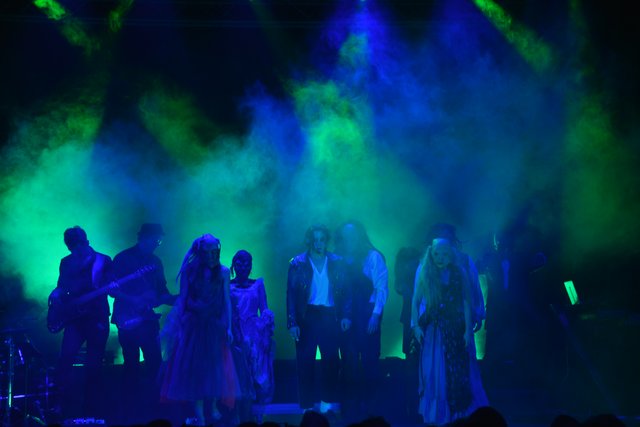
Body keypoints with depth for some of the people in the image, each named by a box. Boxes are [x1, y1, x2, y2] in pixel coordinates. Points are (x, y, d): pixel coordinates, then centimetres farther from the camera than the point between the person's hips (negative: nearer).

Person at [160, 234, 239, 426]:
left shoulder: (222, 272, 2)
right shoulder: (189, 271, 0)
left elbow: (227, 301, 2)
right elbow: (182, 299, 1)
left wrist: (228, 327, -4)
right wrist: (179, 325, -5)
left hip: (215, 326, 1)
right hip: (193, 326, -1)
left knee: (215, 369, 3)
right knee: (194, 369, -1)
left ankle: (212, 409, 17)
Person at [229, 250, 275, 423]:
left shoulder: (258, 284, 11)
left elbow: (264, 310, 8)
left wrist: (267, 332, -3)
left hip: (257, 334, 2)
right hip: (237, 335, -2)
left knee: (261, 376, -5)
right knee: (242, 378, -2)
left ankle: (259, 414, 1)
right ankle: (245, 418, 3)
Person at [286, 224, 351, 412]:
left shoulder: (337, 263, 7)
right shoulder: (297, 263, 1)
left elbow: (345, 291, 8)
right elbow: (291, 294, -1)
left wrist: (346, 315, -3)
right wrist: (292, 323, -8)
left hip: (329, 317, 2)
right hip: (307, 317, -2)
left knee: (331, 361, 0)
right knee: (305, 363, 0)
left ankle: (326, 403, 13)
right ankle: (307, 407, 8)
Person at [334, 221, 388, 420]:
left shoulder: (373, 257, -1)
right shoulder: (340, 259, 9)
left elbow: (382, 288, -6)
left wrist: (375, 315, -13)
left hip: (367, 315, -3)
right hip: (345, 316, 3)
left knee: (369, 360, -2)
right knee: (349, 361, 4)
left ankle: (368, 405, 7)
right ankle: (350, 406, 10)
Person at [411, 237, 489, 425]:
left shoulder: (459, 273, 0)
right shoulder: (425, 273, -1)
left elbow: (467, 302, -3)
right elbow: (416, 301, -1)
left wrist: (468, 329, -10)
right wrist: (416, 325, -11)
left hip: (456, 329, 1)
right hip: (434, 330, -1)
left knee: (460, 372, 4)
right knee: (436, 373, 0)